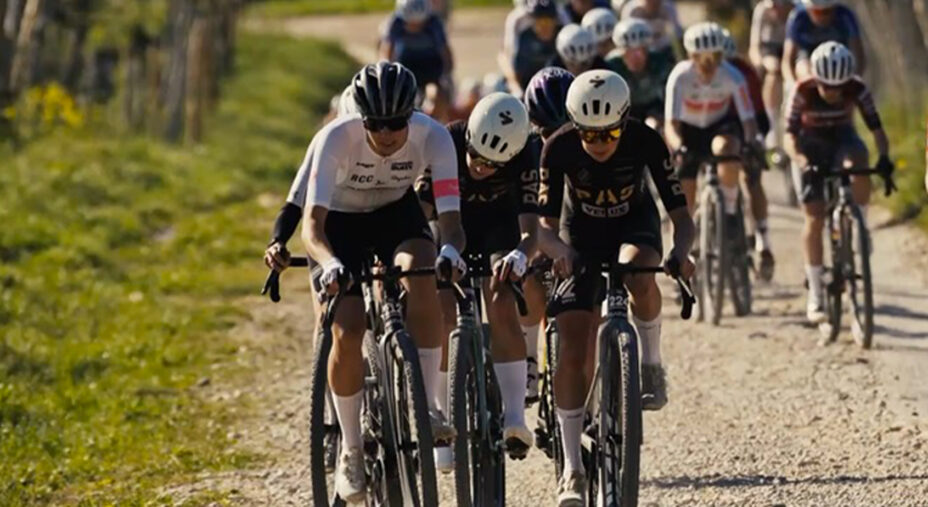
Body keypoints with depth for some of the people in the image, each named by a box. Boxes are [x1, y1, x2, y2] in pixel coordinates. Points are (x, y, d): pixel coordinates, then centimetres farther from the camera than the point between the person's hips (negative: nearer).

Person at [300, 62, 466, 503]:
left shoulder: (432, 137, -29)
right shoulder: (337, 138, -34)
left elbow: (450, 216, -34)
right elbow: (312, 223, -39)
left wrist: (451, 250, -57)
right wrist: (329, 263, -60)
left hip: (396, 213, 1)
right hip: (339, 221, -1)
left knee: (423, 276, -32)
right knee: (347, 332, -17)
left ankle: (427, 406, -25)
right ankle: (351, 449, 3)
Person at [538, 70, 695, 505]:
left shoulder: (645, 141, -27)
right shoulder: (559, 148, -27)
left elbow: (681, 215, -27)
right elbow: (547, 225, -22)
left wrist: (680, 251, -48)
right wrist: (559, 249, -46)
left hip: (634, 223, 0)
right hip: (581, 236, 0)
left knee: (636, 269, -39)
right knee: (573, 350, -12)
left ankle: (651, 367, -13)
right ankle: (572, 468, -5)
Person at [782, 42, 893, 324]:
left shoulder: (857, 90, -23)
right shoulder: (803, 92, -26)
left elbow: (876, 129, -24)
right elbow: (790, 135, -29)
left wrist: (884, 157, -44)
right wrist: (802, 161, -48)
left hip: (842, 139, 1)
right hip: (811, 145, -1)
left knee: (857, 164, -37)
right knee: (814, 218, -10)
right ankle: (815, 296, -2)